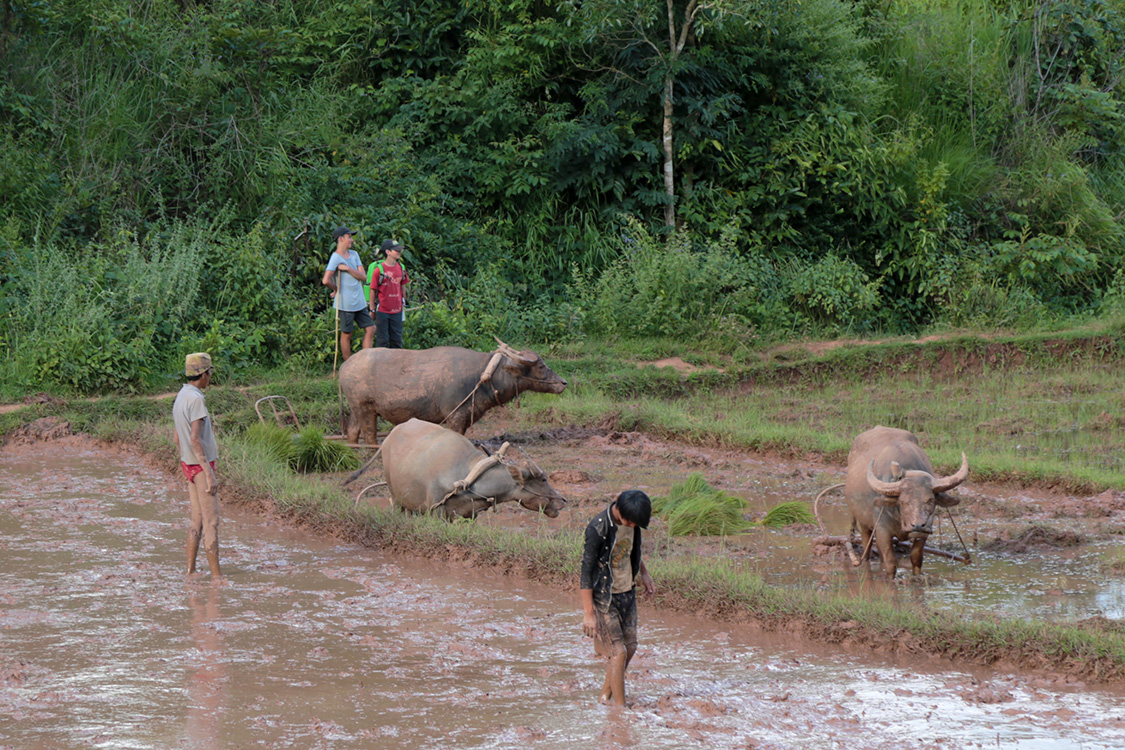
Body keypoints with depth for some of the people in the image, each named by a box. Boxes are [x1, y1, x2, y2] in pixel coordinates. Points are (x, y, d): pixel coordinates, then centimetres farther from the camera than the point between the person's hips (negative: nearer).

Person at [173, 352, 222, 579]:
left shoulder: (181, 397, 11)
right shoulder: (195, 399, -18)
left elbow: (177, 436, 20)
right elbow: (195, 439, -23)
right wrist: (209, 473, -23)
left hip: (189, 465, 9)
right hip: (201, 465, -9)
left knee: (197, 521, 13)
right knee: (211, 522, -6)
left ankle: (190, 572, 14)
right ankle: (216, 576, -5)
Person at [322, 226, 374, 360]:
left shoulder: (354, 254, 12)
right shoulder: (336, 258, -11)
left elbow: (363, 276, 2)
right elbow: (326, 280, -23)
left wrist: (347, 269, -10)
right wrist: (336, 290, -6)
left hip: (360, 302, 8)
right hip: (346, 303, -8)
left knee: (370, 329, 6)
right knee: (346, 334, 2)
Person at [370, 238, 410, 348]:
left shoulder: (401, 268, 3)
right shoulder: (379, 270, -13)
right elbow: (373, 291, -7)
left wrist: (403, 305, 15)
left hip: (397, 310, 5)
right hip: (382, 311, -5)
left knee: (397, 340, 11)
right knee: (382, 340, 4)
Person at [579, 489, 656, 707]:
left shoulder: (631, 521, -4)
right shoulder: (598, 529, -26)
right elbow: (586, 570, -22)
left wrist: (643, 574, 13)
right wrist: (588, 613, -21)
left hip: (627, 593, 7)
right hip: (604, 597, -7)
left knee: (630, 646, 11)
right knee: (618, 651, -9)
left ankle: (606, 695, 29)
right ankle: (620, 709, 0)